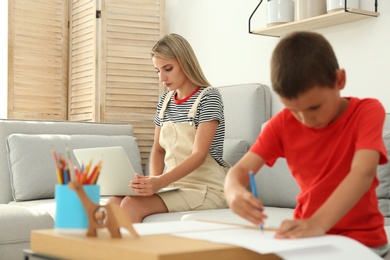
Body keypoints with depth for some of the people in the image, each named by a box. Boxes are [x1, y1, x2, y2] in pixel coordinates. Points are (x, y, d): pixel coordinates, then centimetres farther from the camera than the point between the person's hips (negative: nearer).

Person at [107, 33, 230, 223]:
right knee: (114, 202, -20)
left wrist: (160, 182, -31)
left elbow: (199, 155, -17)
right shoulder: (165, 100, 13)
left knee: (132, 205, -27)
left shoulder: (209, 97, -8)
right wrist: (153, 180, -6)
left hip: (206, 188, -6)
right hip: (174, 184, 6)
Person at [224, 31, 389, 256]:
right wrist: (234, 192, -29)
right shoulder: (283, 123, -1)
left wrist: (318, 223, -40)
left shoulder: (367, 111, -11)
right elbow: (241, 169, -6)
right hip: (307, 236, 4)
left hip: (360, 240, -3)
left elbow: (363, 173, -25)